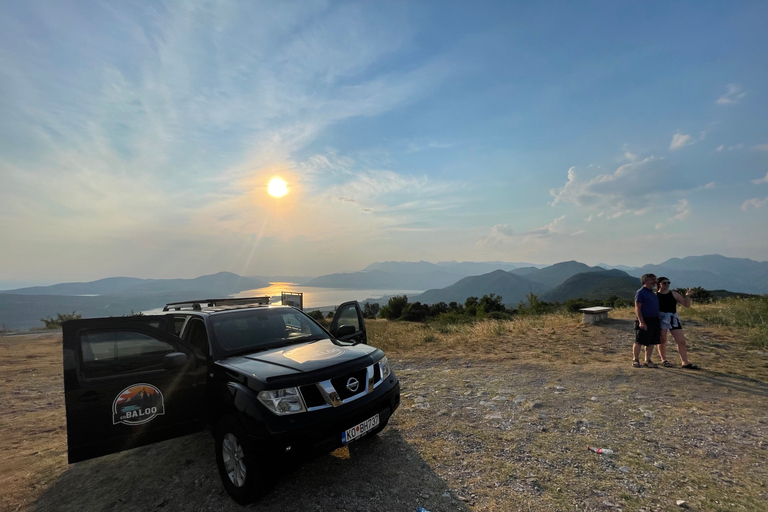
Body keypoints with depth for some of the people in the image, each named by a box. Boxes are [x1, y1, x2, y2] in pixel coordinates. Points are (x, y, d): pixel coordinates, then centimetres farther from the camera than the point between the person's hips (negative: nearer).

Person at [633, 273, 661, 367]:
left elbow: (656, 307, 23)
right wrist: (641, 322, -20)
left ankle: (648, 361, 19)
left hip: (655, 320, 8)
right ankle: (635, 360, 10)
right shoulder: (640, 292, -10)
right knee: (639, 342, -1)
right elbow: (637, 308, -14)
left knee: (651, 343, 10)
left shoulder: (652, 293, 15)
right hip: (645, 321, -8)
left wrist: (658, 321, 18)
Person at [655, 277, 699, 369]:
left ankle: (685, 362, 8)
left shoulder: (674, 294, 7)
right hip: (660, 319, -3)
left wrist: (687, 296, -6)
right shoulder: (655, 296, -1)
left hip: (673, 319, 3)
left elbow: (687, 305, 9)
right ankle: (663, 360, 19)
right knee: (662, 340, 6)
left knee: (681, 341, 0)